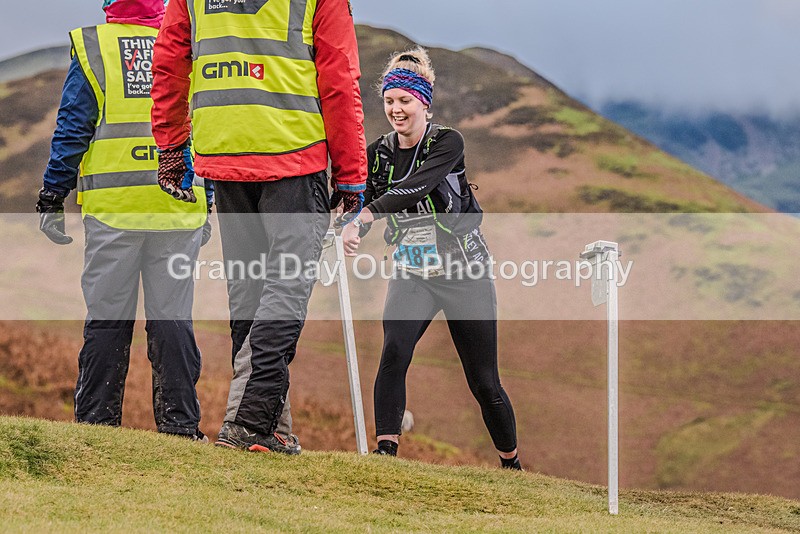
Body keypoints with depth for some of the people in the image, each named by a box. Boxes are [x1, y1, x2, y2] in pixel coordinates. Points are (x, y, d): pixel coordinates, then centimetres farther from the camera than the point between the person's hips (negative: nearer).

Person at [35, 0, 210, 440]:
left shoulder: (92, 48, 2)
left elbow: (71, 130, -1)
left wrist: (52, 199, 4)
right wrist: (207, 206, 18)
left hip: (112, 207, -2)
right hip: (179, 207, 2)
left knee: (107, 319, 2)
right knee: (172, 318, 5)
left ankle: (96, 421, 2)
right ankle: (180, 424, 4)